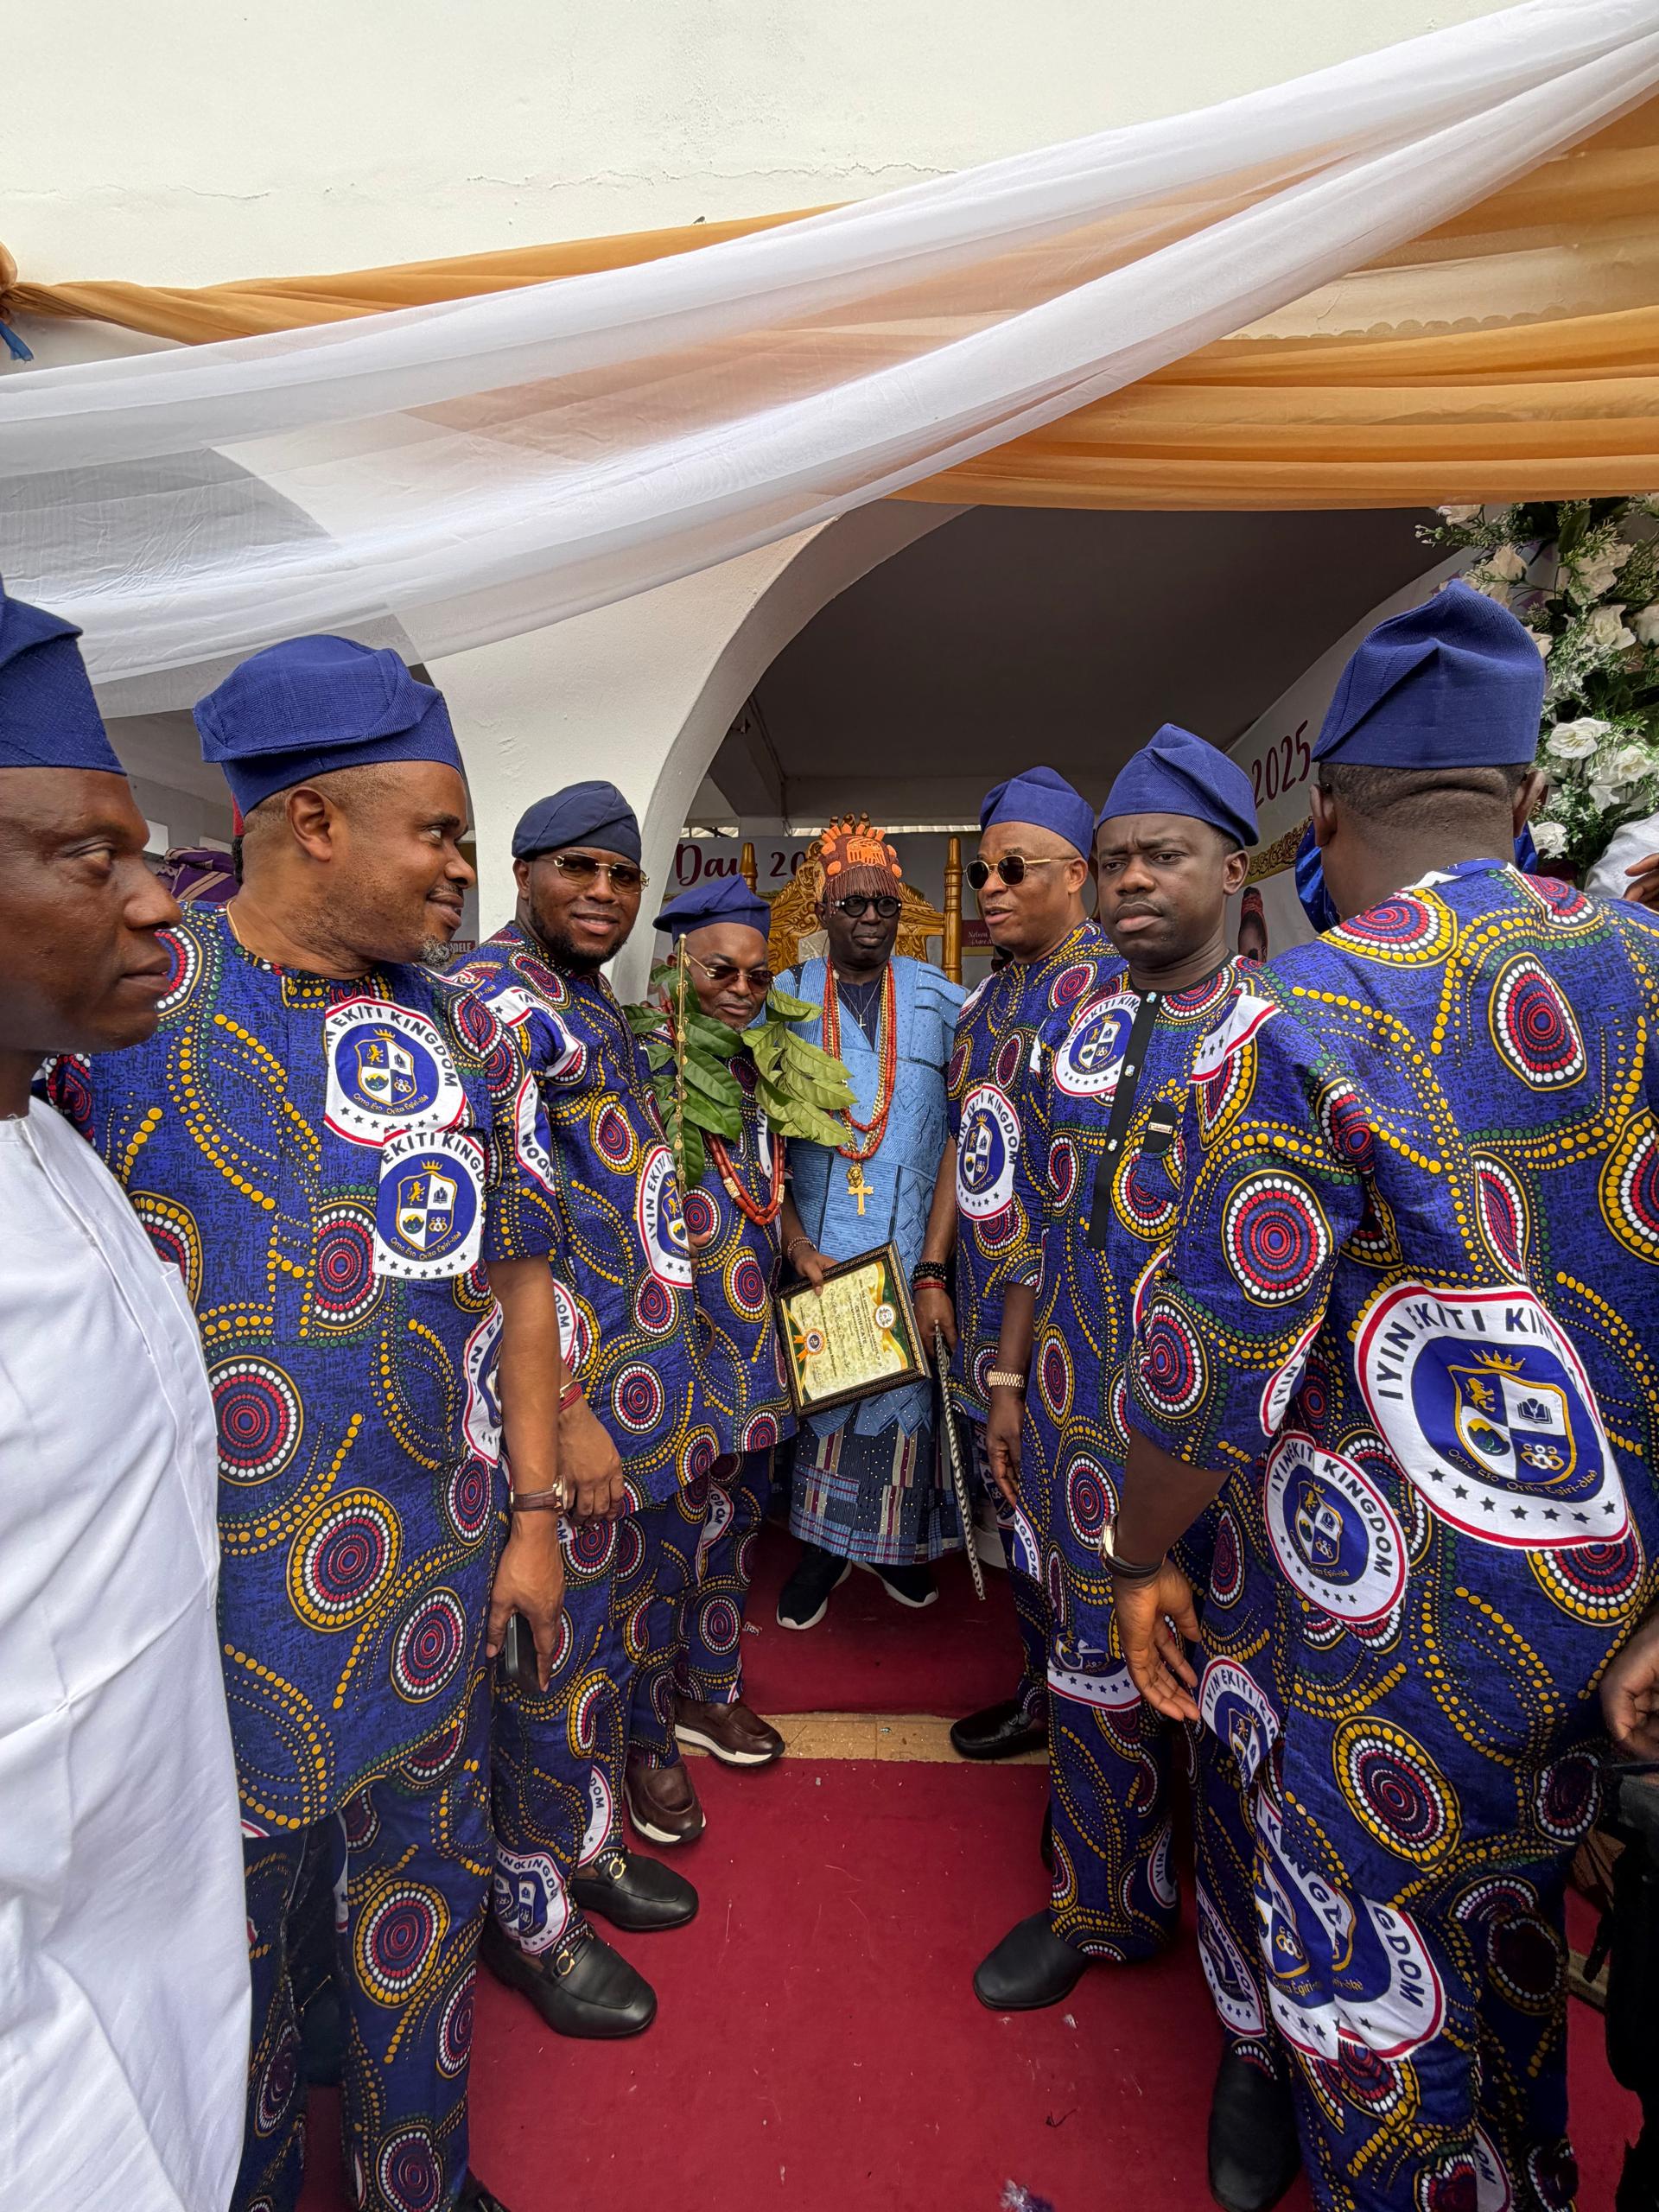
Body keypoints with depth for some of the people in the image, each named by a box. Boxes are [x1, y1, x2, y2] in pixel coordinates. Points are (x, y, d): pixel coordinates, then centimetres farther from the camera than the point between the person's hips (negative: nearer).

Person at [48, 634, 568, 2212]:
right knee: (217, 1933, 20)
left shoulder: (458, 1034, 1)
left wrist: (535, 1513, 5)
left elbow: (515, 1277, 5)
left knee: (424, 1884, 23)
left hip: (433, 1581, 4)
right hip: (202, 1594, -3)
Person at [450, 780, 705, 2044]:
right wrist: (566, 1412, -22)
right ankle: (532, 1906, 30)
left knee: (642, 1598, 21)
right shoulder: (493, 999, -15)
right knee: (560, 1643, 6)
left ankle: (589, 1838, 43)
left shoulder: (597, 1003, 15)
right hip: (572, 1385, -10)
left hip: (653, 1376, 10)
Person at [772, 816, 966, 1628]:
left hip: (913, 1237, 1)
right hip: (818, 1239, 0)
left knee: (904, 1378, 9)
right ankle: (823, 1539, 26)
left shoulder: (939, 999, 3)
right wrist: (793, 1237, -10)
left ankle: (896, 1537, 29)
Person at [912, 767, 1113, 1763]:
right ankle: (1046, 1689, 39)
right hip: (987, 1306, 8)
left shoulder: (1110, 985, -13)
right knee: (1014, 1502, 19)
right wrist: (933, 1269, 15)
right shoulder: (989, 994, 13)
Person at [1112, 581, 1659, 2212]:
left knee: (1371, 1964, 18)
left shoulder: (1298, 1021, -21)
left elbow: (1215, 1368, -20)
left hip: (1397, 1615, -7)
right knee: (1512, 1907, 30)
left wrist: (1140, 1559, -2)